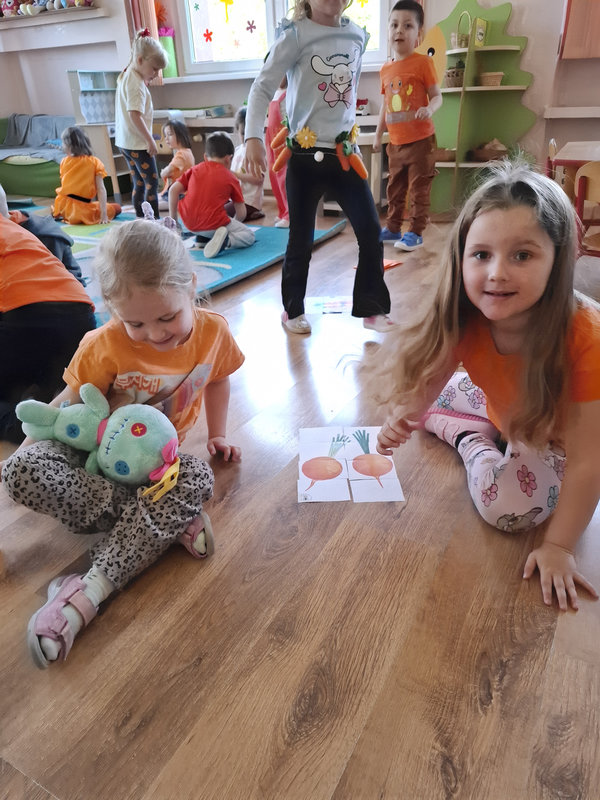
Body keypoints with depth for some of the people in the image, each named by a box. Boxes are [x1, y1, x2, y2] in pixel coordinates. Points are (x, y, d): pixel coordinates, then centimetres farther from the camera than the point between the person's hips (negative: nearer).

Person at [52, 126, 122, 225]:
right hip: (83, 212, -5)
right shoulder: (95, 162, -4)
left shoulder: (64, 162, 3)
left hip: (63, 206, 6)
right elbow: (101, 189, -11)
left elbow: (64, 185, 8)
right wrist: (103, 214, -13)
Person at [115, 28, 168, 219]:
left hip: (125, 141, 10)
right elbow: (135, 115, -25)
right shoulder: (135, 83, -18)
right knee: (152, 182, -5)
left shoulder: (126, 76, 13)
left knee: (138, 182, 15)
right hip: (137, 142, -10)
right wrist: (150, 140, -21)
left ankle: (140, 218, 21)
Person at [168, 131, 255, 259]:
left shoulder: (195, 169, 14)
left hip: (189, 224, 5)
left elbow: (173, 190, 4)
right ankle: (226, 240, -18)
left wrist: (173, 219, 11)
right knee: (249, 236, 13)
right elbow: (241, 214, 7)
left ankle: (202, 236, 16)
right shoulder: (231, 178, 7)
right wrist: (232, 227, 27)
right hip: (214, 224, -4)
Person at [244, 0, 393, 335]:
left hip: (345, 153, 5)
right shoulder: (296, 34, -6)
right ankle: (293, 310, 21)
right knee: (302, 239, 2)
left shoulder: (358, 35, 9)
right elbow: (263, 87, -11)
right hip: (307, 156, -4)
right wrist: (254, 137, -24)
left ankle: (372, 309, 13)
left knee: (371, 231, 0)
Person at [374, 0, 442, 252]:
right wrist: (378, 134, 17)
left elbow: (437, 96, -7)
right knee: (395, 188, 14)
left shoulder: (423, 62, -6)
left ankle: (415, 232, 5)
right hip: (396, 142, 6)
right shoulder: (386, 69, 10)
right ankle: (393, 228, 26)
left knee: (418, 189, -2)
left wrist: (429, 109, -29)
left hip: (420, 139, -6)